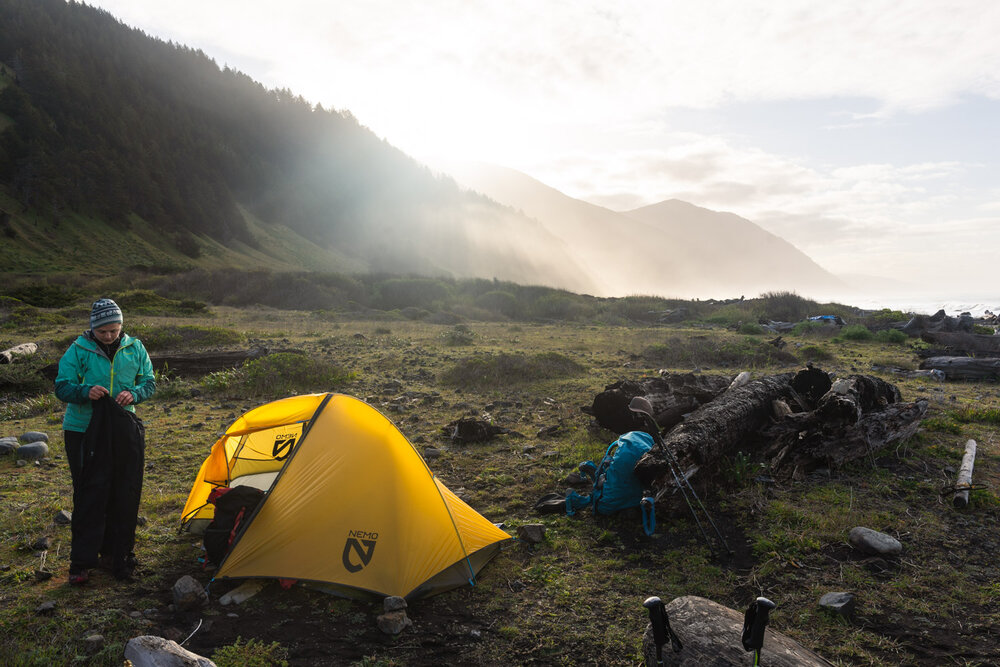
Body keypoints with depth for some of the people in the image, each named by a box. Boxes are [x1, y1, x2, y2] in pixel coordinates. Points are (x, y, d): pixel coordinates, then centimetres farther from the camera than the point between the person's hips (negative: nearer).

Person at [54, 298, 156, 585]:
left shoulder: (135, 348, 2)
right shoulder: (78, 350, -5)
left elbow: (149, 382, 8)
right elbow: (62, 387, -3)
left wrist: (133, 394, -14)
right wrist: (85, 391, -24)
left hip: (123, 431, 3)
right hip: (84, 432, -3)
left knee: (124, 496, 7)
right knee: (90, 496, -5)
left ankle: (115, 553, 22)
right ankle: (81, 562, 6)